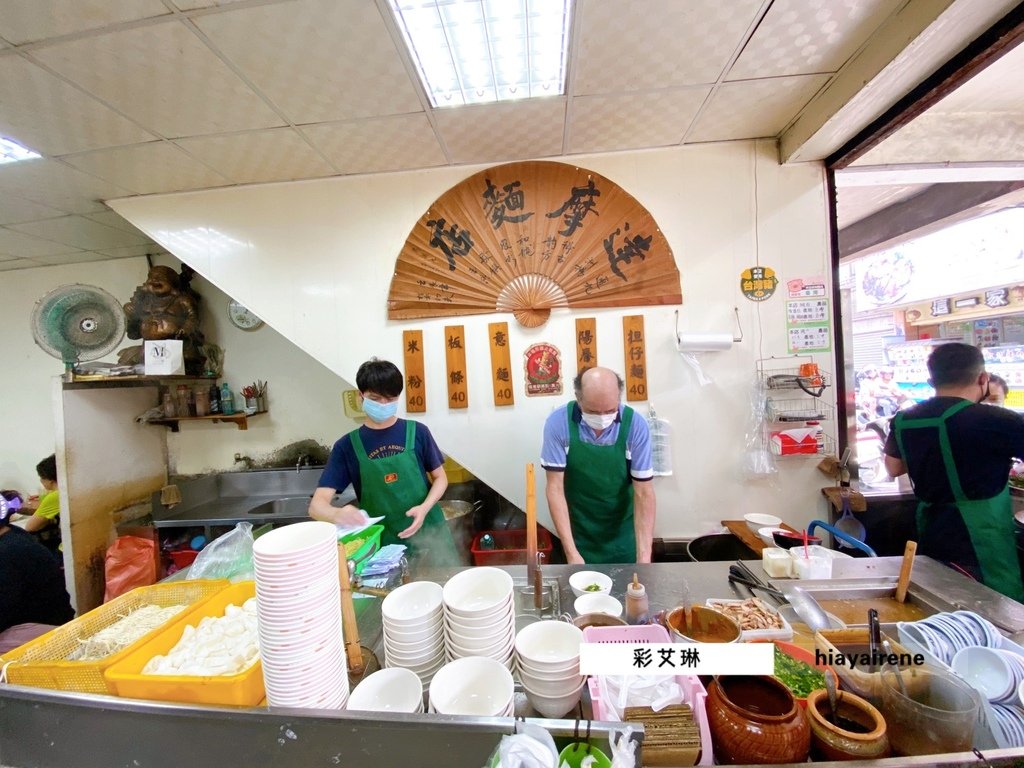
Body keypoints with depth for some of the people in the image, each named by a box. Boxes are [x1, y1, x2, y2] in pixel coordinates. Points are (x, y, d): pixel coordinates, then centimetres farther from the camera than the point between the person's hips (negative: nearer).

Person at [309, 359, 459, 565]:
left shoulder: (416, 432, -5)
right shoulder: (347, 446, -5)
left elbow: (440, 477, 4)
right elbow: (317, 504, -8)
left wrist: (424, 507, -15)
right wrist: (337, 514, -31)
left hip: (430, 535, 1)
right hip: (385, 545, 0)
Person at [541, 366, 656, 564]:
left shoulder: (635, 425, -19)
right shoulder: (558, 423, -22)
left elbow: (643, 493, -16)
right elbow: (555, 488, -18)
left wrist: (644, 556, -22)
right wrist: (571, 552, -22)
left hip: (623, 533, 1)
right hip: (578, 532, 0)